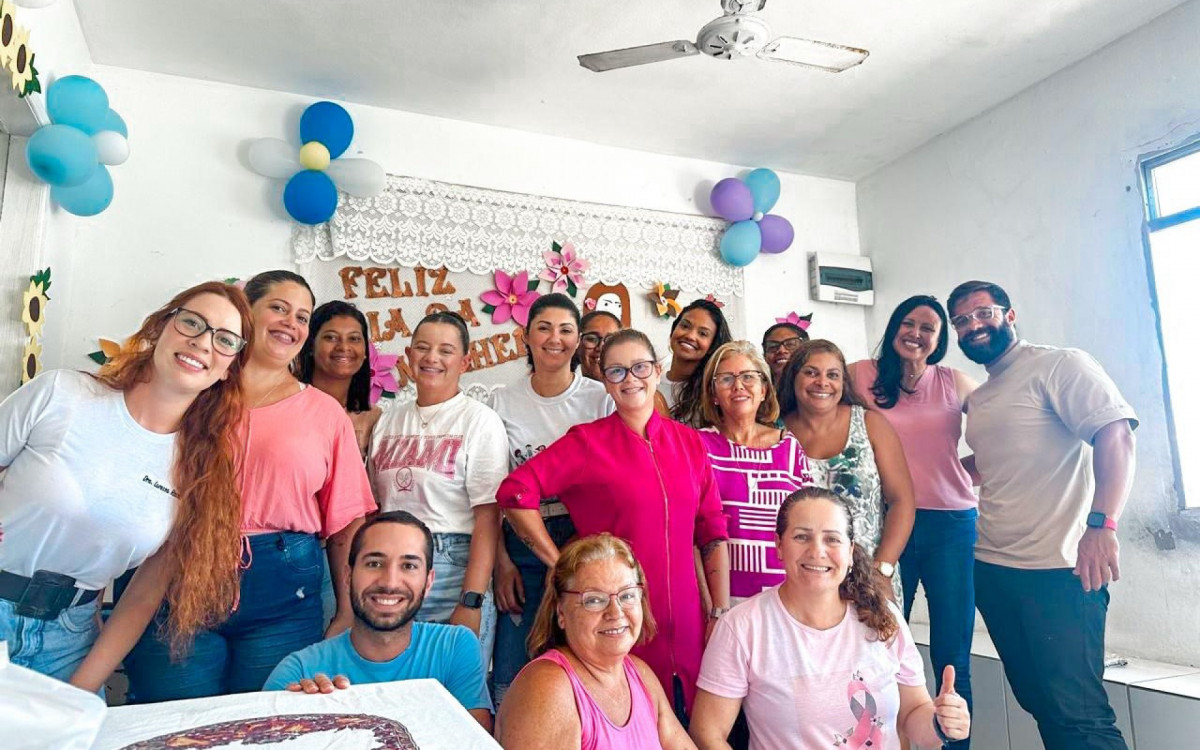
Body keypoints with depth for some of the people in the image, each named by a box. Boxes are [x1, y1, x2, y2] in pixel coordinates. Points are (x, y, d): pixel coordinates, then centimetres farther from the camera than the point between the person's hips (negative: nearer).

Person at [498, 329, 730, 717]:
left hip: (684, 623, 4)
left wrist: (721, 613, 3)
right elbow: (515, 491, -13)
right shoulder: (587, 441, -5)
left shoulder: (689, 441, 6)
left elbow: (712, 532, 7)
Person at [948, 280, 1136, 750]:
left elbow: (1115, 435, -17)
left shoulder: (1059, 366, -5)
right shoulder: (978, 399, 18)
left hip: (1057, 570, -7)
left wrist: (1101, 524, -29)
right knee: (1038, 701, 15)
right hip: (991, 569, 8)